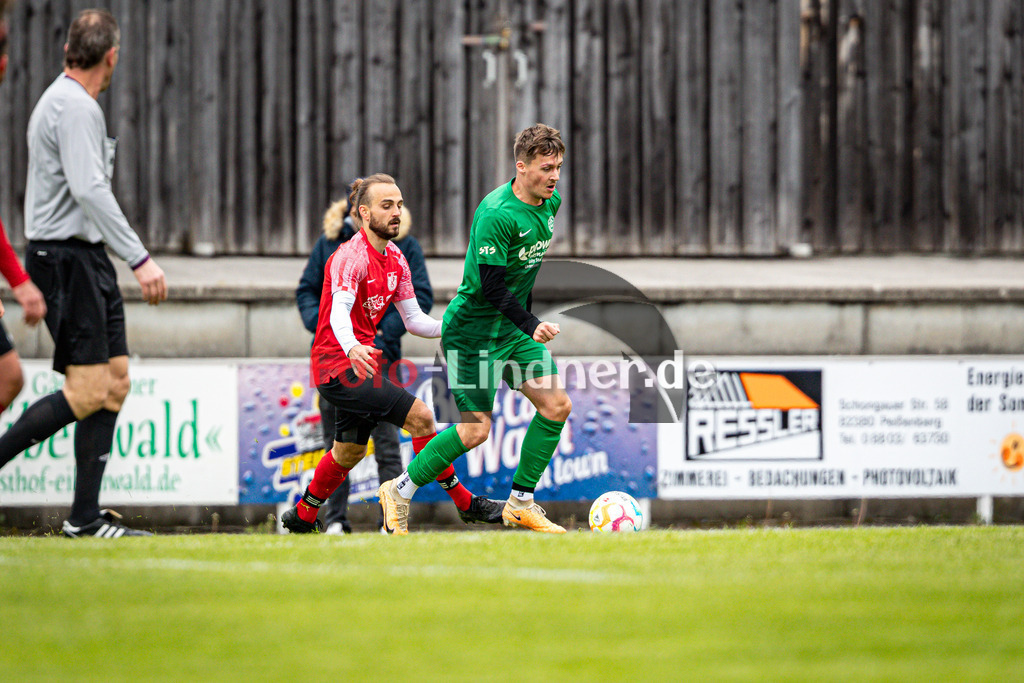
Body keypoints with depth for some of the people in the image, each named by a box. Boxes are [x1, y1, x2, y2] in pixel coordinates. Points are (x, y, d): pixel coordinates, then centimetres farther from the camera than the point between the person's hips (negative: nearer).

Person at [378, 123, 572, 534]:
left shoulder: (550, 203, 4)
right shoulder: (496, 214, -24)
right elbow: (491, 285, -26)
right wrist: (531, 326, -32)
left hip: (514, 327, 8)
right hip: (473, 328, -8)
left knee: (557, 404, -2)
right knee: (476, 429, -11)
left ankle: (520, 502, 9)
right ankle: (400, 491, 7)